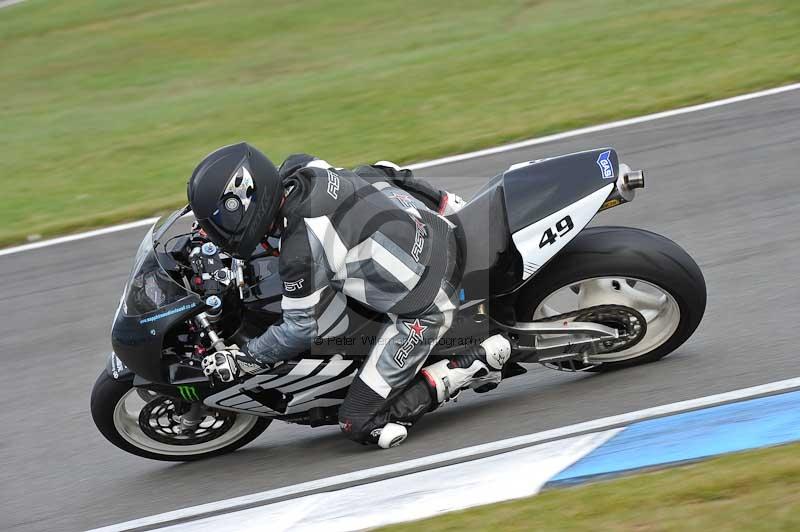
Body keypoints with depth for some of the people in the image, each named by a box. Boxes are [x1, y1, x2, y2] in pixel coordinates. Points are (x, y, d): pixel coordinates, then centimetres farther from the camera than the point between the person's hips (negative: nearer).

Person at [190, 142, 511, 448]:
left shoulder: (300, 251, -25)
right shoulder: (300, 169, -5)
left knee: (361, 424, -4)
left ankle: (478, 363, -7)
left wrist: (240, 360, -3)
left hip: (422, 308, -8)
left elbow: (301, 329, -11)